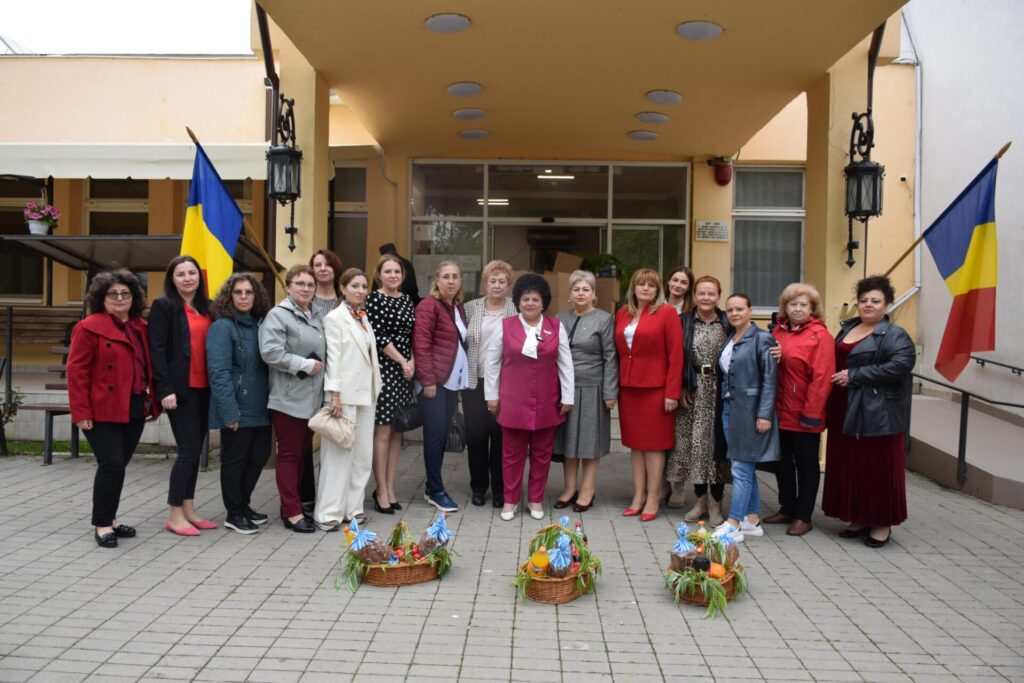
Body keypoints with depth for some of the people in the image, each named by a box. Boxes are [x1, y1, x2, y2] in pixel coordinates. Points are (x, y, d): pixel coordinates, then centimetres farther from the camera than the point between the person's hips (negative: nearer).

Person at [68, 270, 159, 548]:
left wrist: (152, 401, 11)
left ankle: (110, 518, 25)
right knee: (112, 465, -8)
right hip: (102, 412, -6)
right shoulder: (89, 327, -7)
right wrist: (81, 412, -15)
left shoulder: (141, 328, 13)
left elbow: (147, 368, 18)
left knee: (118, 466, 13)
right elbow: (77, 371, -11)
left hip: (134, 411, 6)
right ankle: (102, 524, 5)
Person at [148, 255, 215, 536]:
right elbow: (157, 350, -10)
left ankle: (189, 510, 20)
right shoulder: (163, 306, -4)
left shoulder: (207, 307, 14)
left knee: (195, 450, 10)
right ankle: (175, 516, 5)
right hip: (180, 389, -6)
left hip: (203, 388, 6)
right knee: (189, 450, -6)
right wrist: (165, 390, -17)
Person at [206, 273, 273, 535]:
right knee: (235, 460, 5)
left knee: (259, 456, 14)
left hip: (260, 407, 7)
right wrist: (229, 411, -23)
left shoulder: (260, 324, 11)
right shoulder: (222, 327, -11)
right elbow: (219, 373, -18)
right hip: (238, 409, -7)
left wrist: (270, 398, 6)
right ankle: (234, 514, 19)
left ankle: (243, 505, 32)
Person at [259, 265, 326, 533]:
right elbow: (271, 352, -20)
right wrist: (306, 365, -16)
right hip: (289, 398, -7)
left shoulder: (316, 317, 15)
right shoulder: (278, 315, -8)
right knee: (289, 454, -1)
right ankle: (292, 512, 5)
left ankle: (292, 505, 23)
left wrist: (321, 367, 9)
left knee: (303, 453, 13)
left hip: (312, 398, 7)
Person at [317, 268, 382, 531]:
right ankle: (328, 513, 2)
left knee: (362, 454, 10)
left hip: (366, 393, 8)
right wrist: (334, 394, -17)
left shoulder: (364, 318, 15)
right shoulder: (335, 318, -6)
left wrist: (375, 389, 13)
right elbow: (332, 357, -11)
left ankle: (352, 507, 18)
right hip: (346, 393, -7)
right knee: (339, 453, -5)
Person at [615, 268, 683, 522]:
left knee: (654, 443, 3)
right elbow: (618, 351, 11)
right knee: (635, 442, 10)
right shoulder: (622, 313, 10)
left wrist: (672, 392, -13)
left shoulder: (667, 313, -5)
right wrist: (616, 385, 3)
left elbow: (676, 355, -9)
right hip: (628, 387, 5)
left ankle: (653, 499, 11)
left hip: (655, 388, -5)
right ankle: (638, 496, 19)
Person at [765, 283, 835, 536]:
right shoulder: (778, 331, 9)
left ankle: (803, 517, 16)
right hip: (780, 411, 7)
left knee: (806, 465, 6)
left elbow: (822, 378, -16)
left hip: (804, 416, -6)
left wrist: (811, 413, -18)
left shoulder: (819, 335, -11)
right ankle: (786, 509, 30)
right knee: (783, 462, 16)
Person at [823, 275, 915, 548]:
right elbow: (835, 360, 26)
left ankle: (882, 523, 14)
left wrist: (854, 375, -19)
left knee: (878, 468, 1)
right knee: (849, 466, 10)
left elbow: (900, 365, -21)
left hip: (877, 414, -7)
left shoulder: (895, 336, -6)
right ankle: (858, 518, 22)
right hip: (844, 413, 7)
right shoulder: (847, 328, 16)